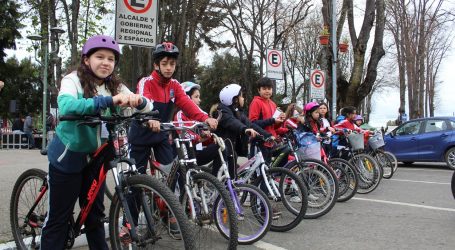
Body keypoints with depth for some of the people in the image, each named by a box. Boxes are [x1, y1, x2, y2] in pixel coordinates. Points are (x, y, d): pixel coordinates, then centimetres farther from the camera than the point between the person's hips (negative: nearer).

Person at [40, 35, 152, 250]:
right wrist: (108, 101, -46)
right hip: (68, 155, -4)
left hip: (96, 155, 5)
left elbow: (147, 107, -8)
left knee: (95, 214, 14)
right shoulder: (72, 80, -14)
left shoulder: (115, 86, 0)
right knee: (59, 217, 3)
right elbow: (66, 106, -36)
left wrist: (138, 101, -32)